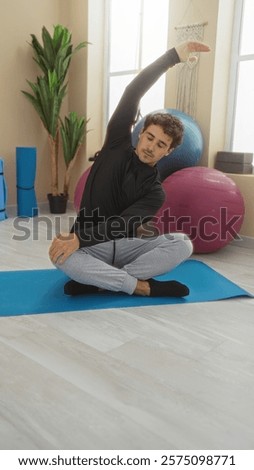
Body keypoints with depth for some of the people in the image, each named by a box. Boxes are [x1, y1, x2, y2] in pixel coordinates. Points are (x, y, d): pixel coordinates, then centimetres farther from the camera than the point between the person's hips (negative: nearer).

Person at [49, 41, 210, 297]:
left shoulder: (155, 192, -5)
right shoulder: (118, 146, -3)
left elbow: (123, 225, -22)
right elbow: (132, 93, -14)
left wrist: (78, 238, -37)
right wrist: (175, 54, -16)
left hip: (126, 245, 1)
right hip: (91, 247, -1)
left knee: (183, 244, -24)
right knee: (58, 254, -36)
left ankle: (98, 282, -29)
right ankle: (143, 286, -28)